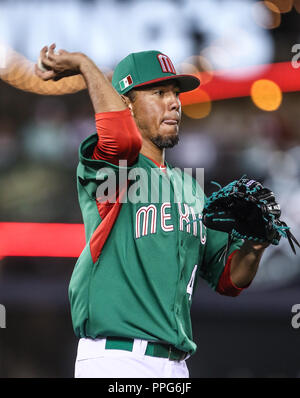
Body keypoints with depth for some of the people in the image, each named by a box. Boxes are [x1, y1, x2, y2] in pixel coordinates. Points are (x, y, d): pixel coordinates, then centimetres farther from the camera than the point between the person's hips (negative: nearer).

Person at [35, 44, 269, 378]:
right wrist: (84, 65, -17)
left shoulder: (189, 189, 20)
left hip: (176, 365, 7)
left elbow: (229, 280, 20)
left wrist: (253, 248, -1)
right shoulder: (114, 169, -2)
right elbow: (123, 138, -28)